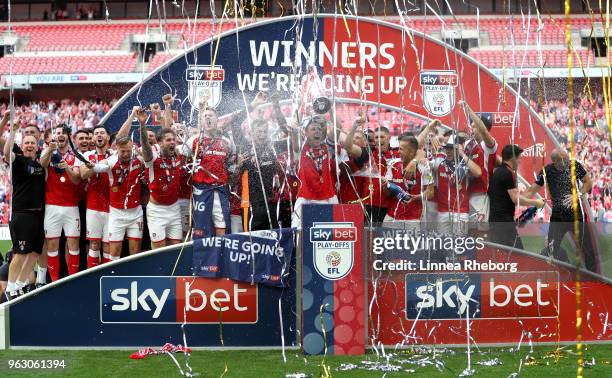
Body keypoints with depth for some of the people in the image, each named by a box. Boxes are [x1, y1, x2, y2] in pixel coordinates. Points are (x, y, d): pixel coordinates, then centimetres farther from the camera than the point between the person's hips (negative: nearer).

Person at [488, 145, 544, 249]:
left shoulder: (496, 172, 15)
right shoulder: (508, 173, -13)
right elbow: (516, 199, -17)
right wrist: (535, 203, -7)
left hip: (494, 220, 10)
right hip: (504, 221, -9)